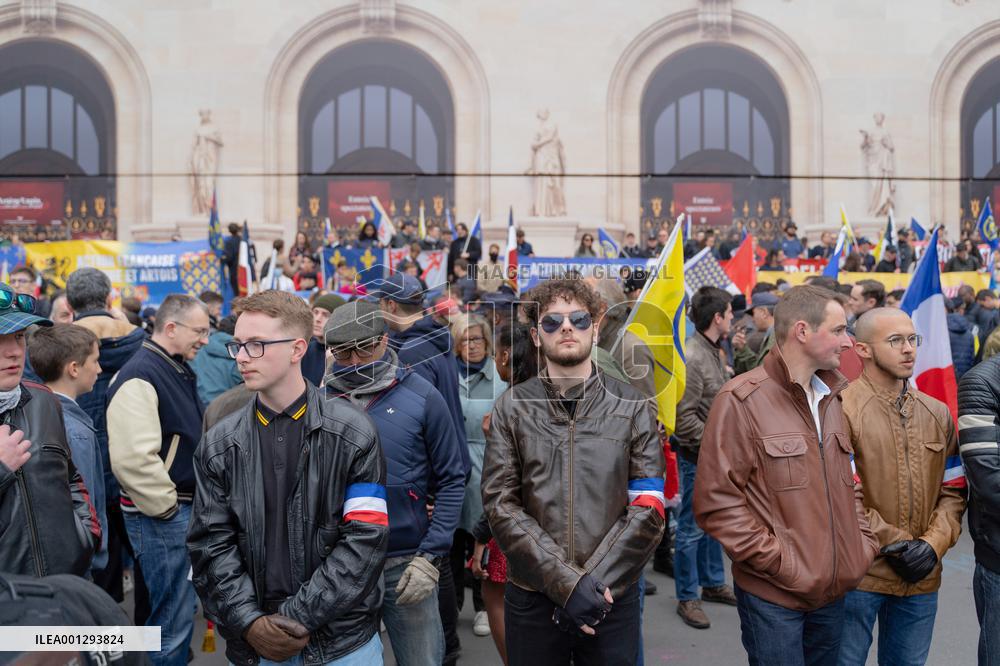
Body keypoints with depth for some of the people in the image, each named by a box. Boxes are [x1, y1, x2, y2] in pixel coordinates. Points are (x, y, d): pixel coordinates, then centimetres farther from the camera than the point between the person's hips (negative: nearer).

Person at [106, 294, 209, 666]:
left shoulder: (179, 371, 13)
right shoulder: (140, 377, -18)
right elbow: (133, 458, -28)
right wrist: (167, 508, -18)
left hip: (186, 508, 9)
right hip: (161, 516, -9)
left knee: (179, 610, 19)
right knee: (173, 619, -2)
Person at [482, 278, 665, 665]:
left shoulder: (633, 408, 2)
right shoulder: (511, 408, 1)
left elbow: (647, 510, -4)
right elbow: (501, 505, -6)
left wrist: (595, 582, -13)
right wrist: (566, 581, -15)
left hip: (614, 597, 0)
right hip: (531, 596, 0)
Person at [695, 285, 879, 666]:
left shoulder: (832, 398, 10)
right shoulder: (742, 401, -14)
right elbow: (716, 503, -17)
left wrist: (864, 544, 6)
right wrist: (781, 563, -18)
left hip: (835, 591, 7)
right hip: (772, 597, -7)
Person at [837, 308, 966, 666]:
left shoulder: (937, 414, 8)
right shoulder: (842, 411, -12)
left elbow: (953, 492, 9)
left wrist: (933, 545, -6)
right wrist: (895, 543, -13)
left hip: (922, 579, 5)